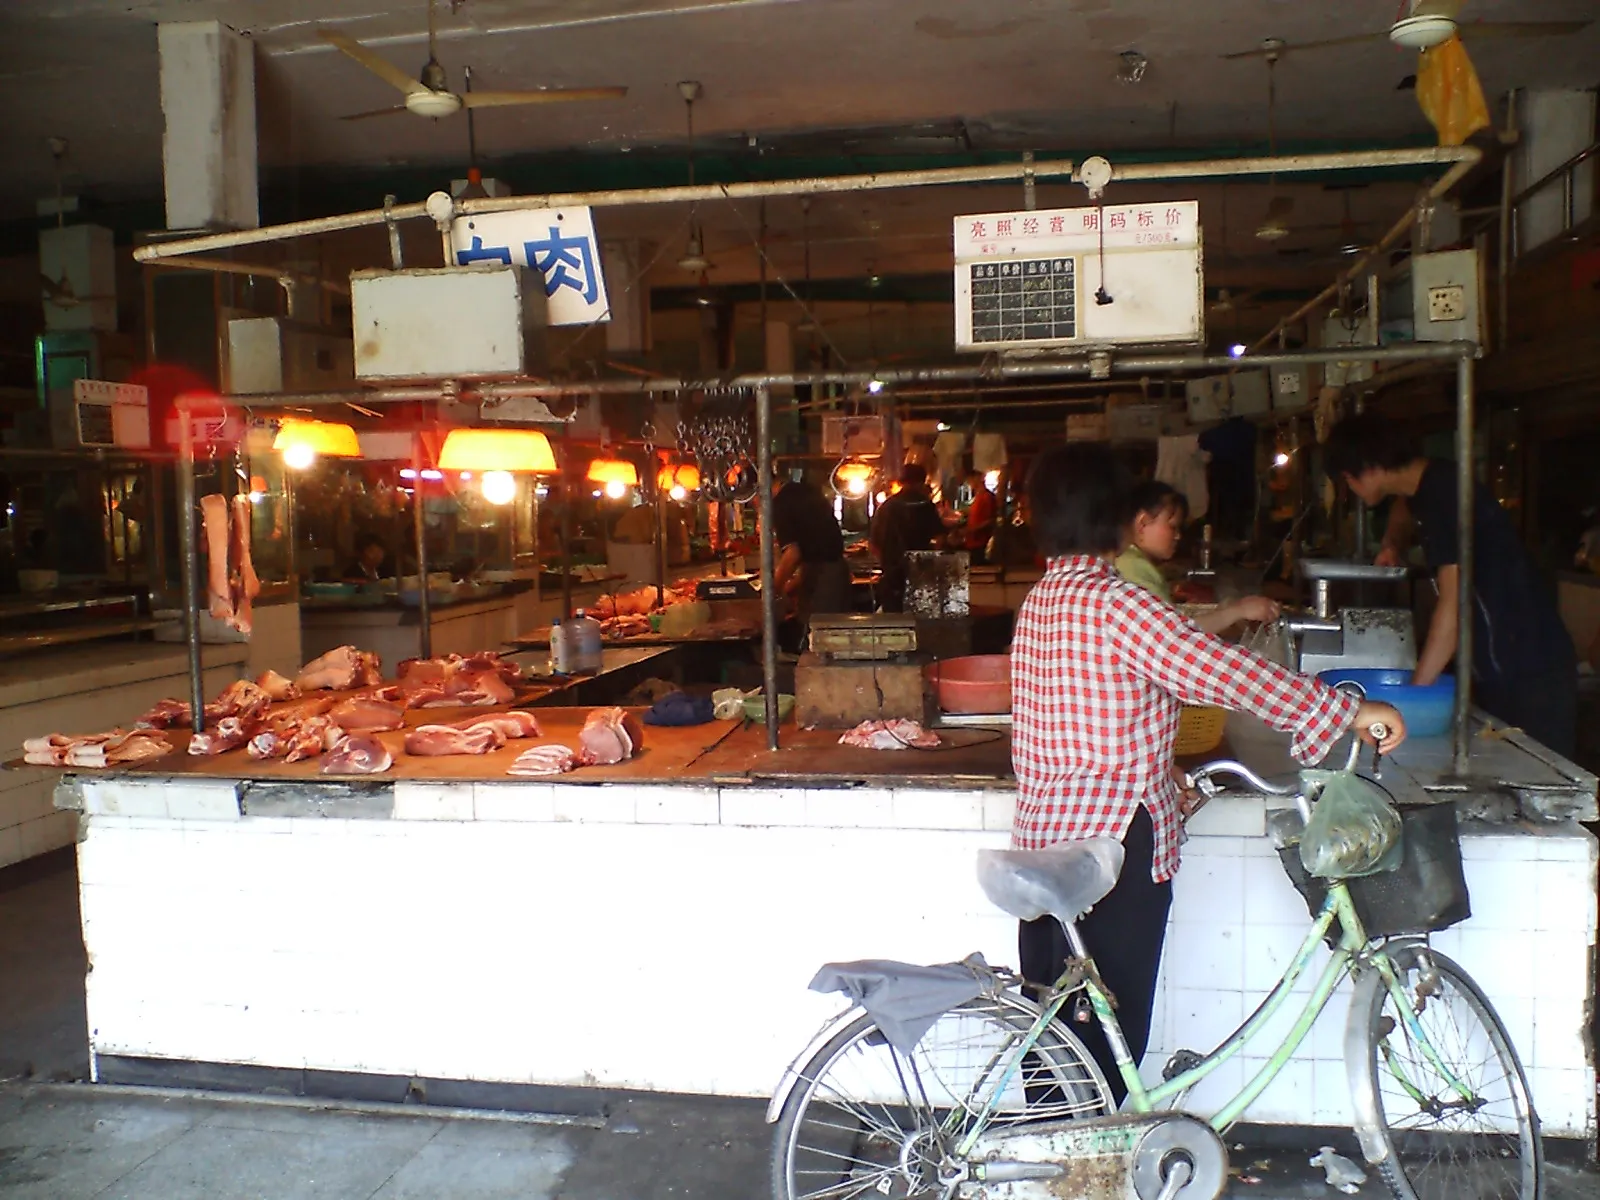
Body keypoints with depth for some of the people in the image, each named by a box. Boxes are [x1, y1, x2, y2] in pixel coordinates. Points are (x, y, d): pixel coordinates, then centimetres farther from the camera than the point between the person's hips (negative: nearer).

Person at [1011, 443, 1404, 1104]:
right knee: (1105, 1042, 5)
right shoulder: (1111, 602, -18)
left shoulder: (1039, 602, 9)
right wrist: (1347, 710, -16)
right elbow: (1218, 671, -22)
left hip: (1043, 839, 9)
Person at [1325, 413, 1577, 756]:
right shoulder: (1426, 488, 10)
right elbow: (1407, 512, 39)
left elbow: (1453, 604, -24)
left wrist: (1414, 691, -23)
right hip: (1499, 670, 9)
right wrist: (1392, 547, 17)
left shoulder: (1442, 493, -19)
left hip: (1529, 674, -9)